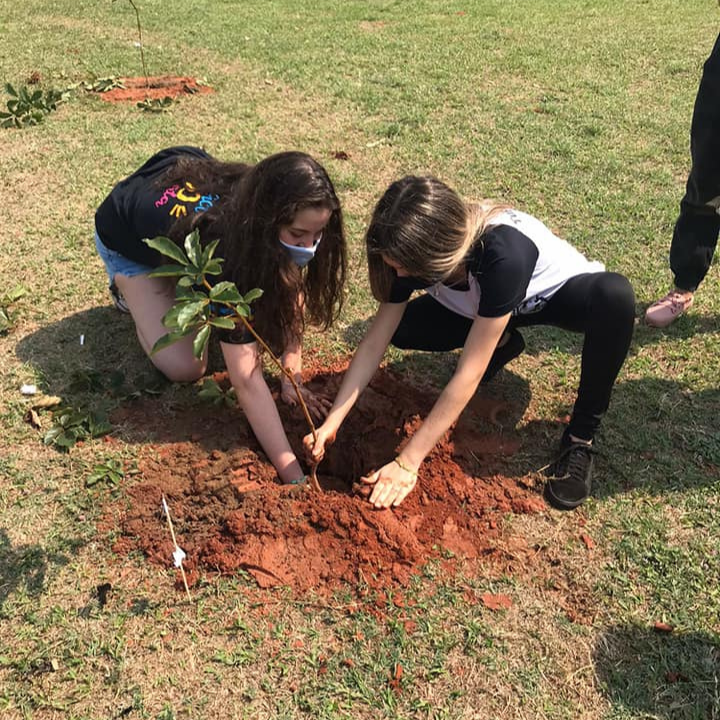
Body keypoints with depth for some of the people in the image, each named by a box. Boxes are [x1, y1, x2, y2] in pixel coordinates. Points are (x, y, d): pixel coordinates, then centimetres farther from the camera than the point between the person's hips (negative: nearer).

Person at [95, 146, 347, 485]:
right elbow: (246, 379, -44)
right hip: (126, 238, -5)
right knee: (185, 368, -15)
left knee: (287, 283, -11)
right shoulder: (225, 250, -45)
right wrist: (293, 476, -44)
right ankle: (129, 289, 10)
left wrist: (292, 379, -19)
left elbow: (292, 294, -13)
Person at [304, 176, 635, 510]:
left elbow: (468, 375, -40)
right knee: (400, 326, -17)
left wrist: (407, 463, -37)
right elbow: (375, 342, -18)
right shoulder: (410, 255, -25)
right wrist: (331, 424, -25)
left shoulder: (505, 254, -42)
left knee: (615, 295, -39)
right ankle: (499, 342, 10)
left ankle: (580, 439, -20)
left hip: (556, 292, -4)